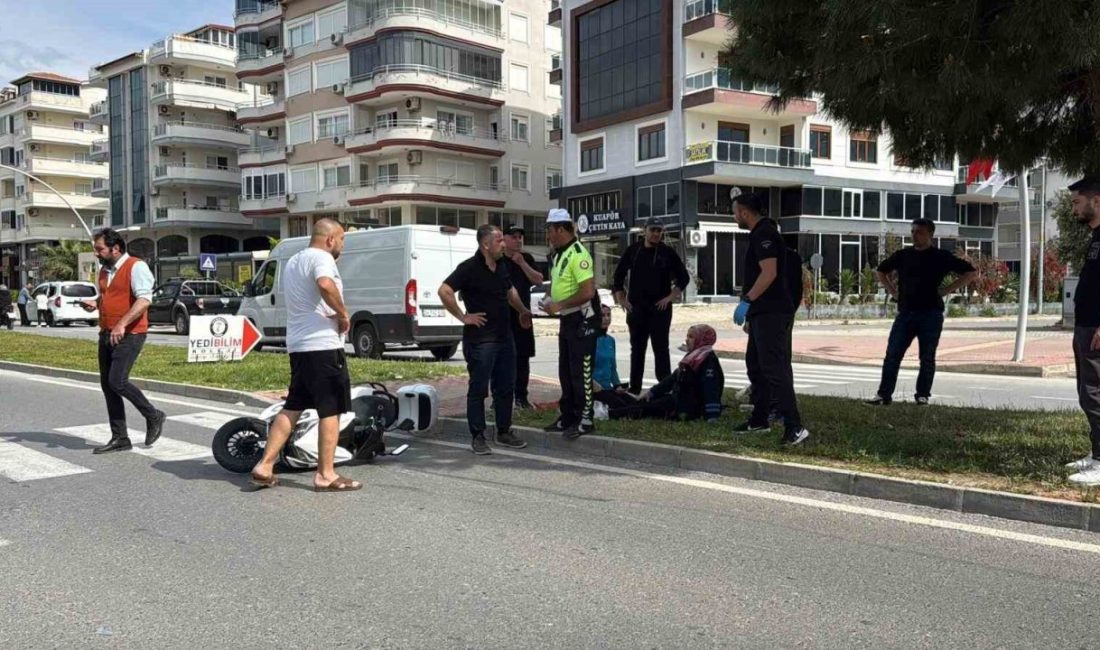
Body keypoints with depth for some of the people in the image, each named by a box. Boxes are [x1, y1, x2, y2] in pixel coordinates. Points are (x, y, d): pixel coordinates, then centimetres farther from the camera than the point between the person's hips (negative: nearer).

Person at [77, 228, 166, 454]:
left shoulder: (136, 267, -10)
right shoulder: (104, 271, 16)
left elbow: (144, 299, -21)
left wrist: (122, 324, -27)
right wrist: (94, 304, 9)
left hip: (129, 334, -9)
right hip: (106, 334, 9)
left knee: (117, 381, -16)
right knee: (107, 385, 7)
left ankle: (154, 416, 6)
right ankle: (120, 438, 14)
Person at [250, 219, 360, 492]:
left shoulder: (293, 261, 21)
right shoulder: (321, 257, -10)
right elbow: (326, 285, -31)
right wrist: (343, 315, -18)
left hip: (298, 345, 9)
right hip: (323, 344, -9)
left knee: (292, 407, 13)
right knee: (331, 410, -2)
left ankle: (265, 467, 12)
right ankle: (326, 475, 1)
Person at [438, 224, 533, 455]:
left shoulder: (502, 265, 10)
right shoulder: (469, 268, -14)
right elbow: (444, 291, -21)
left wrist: (523, 311, 22)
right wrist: (463, 317, -18)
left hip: (505, 337, 8)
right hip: (480, 339, -8)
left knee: (505, 388, 13)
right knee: (478, 389, 1)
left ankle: (504, 432, 26)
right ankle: (477, 437, 10)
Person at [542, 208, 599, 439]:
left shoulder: (578, 254, -19)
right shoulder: (557, 255, 11)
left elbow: (588, 292, -25)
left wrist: (559, 306, -20)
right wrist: (549, 299, 4)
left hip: (582, 319, -10)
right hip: (567, 319, 10)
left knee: (581, 372, -4)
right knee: (565, 371, 15)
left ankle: (585, 420, 4)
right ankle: (567, 417, 25)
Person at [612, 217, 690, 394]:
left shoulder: (667, 252, 0)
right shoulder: (633, 250, 5)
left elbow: (683, 277, 2)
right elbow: (618, 276, 12)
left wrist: (670, 297, -7)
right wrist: (621, 299, 4)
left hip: (660, 308, -2)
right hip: (636, 308, 3)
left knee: (661, 348, -3)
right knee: (637, 348, 9)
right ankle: (634, 388, 16)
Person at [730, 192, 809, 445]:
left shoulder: (763, 235, -14)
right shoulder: (760, 233, 19)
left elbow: (769, 273, -24)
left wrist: (746, 301, -22)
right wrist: (750, 309, 24)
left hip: (771, 314, -11)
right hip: (762, 313, 11)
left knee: (774, 368, -13)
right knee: (755, 365, 16)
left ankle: (794, 426, -13)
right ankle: (759, 419, 25)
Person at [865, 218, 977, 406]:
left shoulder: (942, 257, 1)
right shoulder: (903, 255, 10)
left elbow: (971, 273, 1)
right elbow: (880, 271, 25)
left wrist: (947, 290, -4)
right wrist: (892, 290, 12)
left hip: (931, 314, -2)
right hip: (905, 313, 3)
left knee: (927, 358, 3)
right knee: (892, 355, -4)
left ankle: (922, 396, 13)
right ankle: (884, 395, -1)